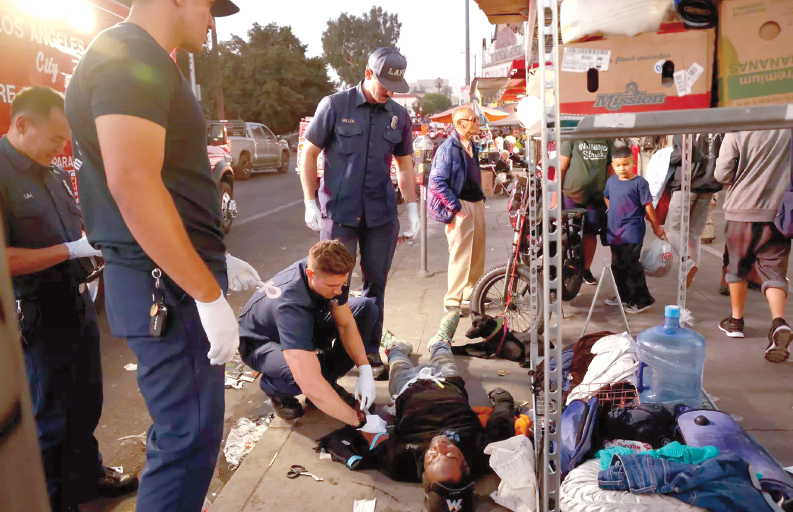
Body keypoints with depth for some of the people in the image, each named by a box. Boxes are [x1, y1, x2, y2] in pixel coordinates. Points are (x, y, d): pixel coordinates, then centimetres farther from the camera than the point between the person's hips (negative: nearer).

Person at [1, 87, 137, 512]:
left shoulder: (55, 176, 10)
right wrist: (72, 249, -23)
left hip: (78, 307, 8)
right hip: (37, 320, -8)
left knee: (86, 402, 21)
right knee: (49, 417, 7)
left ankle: (87, 475, 40)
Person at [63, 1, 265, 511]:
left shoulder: (147, 63, 18)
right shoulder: (130, 57, -14)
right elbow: (132, 183, -26)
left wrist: (217, 258, 22)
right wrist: (209, 294, -24)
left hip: (177, 277, 10)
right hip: (168, 286, -10)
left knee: (181, 425, 22)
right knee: (191, 435, 0)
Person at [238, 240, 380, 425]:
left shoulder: (330, 275, -23)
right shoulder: (290, 305, -43)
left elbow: (346, 323, -11)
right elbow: (310, 385, -47)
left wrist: (365, 370, -23)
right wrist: (358, 419, -41)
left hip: (303, 327, 7)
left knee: (367, 308, -8)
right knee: (306, 373, -40)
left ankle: (328, 379, 0)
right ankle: (274, 388, -2)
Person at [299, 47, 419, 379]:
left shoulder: (398, 115, 9)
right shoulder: (334, 106, -1)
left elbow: (405, 165, 16)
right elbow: (309, 155, 2)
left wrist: (412, 207, 7)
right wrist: (310, 204, -4)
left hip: (382, 215, 4)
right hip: (339, 213, -3)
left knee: (375, 283, 10)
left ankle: (370, 349, 23)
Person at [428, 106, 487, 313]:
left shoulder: (471, 146, 14)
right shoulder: (448, 147, -14)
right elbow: (437, 181, -20)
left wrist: (481, 196, 17)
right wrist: (456, 206, -19)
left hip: (477, 204, 9)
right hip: (460, 207, -9)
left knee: (477, 252, 15)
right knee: (460, 255, -7)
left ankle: (472, 293, 30)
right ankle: (452, 301, 2)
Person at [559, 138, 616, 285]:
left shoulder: (608, 141, 6)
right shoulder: (572, 138, -6)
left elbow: (611, 168, 12)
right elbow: (561, 167, -6)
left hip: (596, 197, 3)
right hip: (571, 195, -3)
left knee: (591, 234, 9)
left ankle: (586, 270, 25)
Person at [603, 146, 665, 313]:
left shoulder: (639, 182, -11)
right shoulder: (611, 181, 6)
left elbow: (648, 206, -9)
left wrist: (656, 226, -4)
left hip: (632, 232, -7)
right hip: (614, 231, 7)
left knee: (631, 264, -8)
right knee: (617, 265, 15)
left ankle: (643, 300, 4)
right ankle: (624, 296, 31)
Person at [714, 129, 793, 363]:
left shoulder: (737, 131, -11)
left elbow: (722, 174, -10)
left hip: (741, 212, -1)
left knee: (738, 267, 15)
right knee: (774, 271, 5)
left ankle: (736, 321, 25)